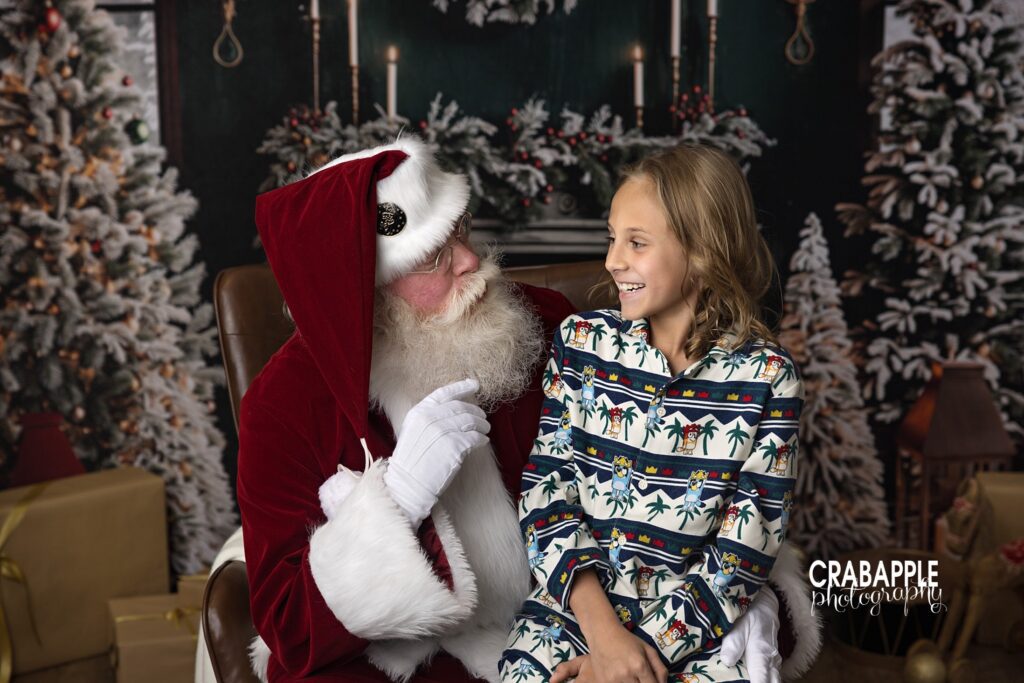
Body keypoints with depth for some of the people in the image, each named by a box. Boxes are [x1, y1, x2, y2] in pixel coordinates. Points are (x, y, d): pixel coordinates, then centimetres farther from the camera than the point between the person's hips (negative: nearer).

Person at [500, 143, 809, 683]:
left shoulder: (766, 379, -5)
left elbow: (743, 551, -6)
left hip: (702, 625, -1)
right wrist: (603, 630, -14)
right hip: (575, 604, 1)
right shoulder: (581, 340, 1)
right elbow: (546, 490, -3)